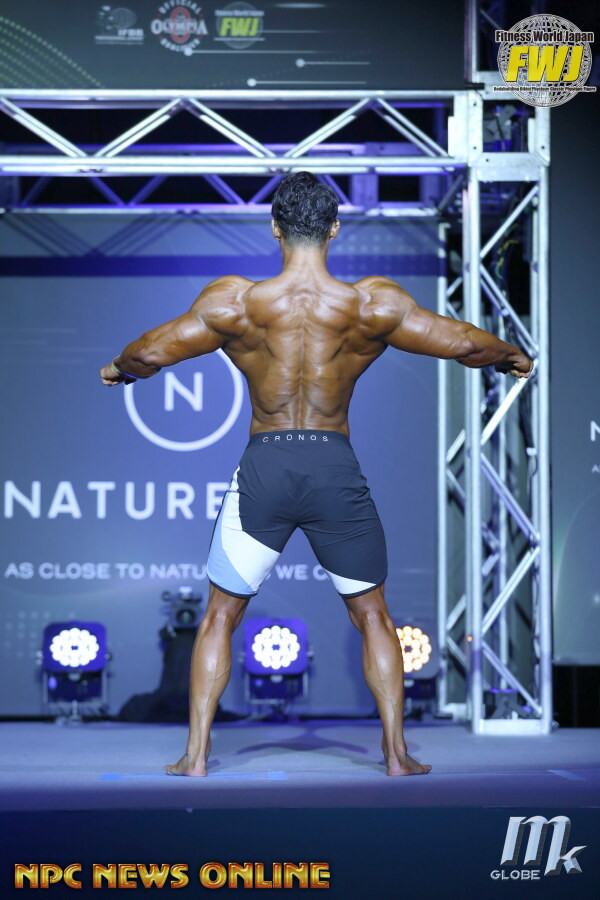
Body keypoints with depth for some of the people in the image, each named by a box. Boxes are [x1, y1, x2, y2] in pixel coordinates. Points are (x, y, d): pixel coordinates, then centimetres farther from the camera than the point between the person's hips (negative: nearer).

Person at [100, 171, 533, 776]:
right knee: (373, 617, 17)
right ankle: (397, 755, 18)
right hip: (336, 467, 1)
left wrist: (119, 370, 19)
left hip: (264, 466, 0)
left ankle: (196, 755, 13)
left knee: (220, 616, 15)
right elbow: (463, 344, -1)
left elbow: (151, 353, -5)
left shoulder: (233, 301, -7)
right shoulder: (374, 304, -6)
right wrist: (513, 359, 20)